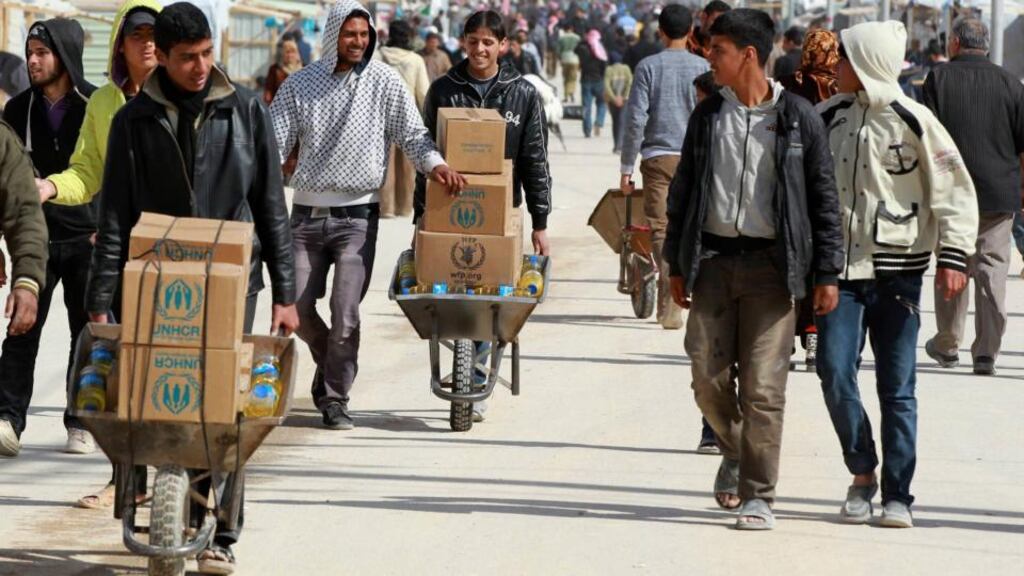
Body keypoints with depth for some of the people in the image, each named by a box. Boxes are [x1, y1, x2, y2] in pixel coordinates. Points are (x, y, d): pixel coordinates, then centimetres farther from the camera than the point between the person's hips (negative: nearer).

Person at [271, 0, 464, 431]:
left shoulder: (385, 83, 1)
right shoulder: (301, 85, 4)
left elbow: (412, 134, 0)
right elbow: (275, 139, 2)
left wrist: (435, 164, -20)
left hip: (357, 216, -2)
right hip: (307, 213, 2)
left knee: (345, 312, -8)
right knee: (297, 305, 2)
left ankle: (335, 398, 3)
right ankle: (328, 361, 30)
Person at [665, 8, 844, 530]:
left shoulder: (798, 118, -2)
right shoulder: (708, 115, 8)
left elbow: (823, 198, 1)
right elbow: (683, 191, 14)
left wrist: (826, 274, -2)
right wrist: (677, 265, 11)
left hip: (771, 264, -4)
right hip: (713, 258, 4)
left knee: (762, 385, -6)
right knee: (708, 378, 1)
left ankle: (758, 496, 1)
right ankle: (735, 451, 29)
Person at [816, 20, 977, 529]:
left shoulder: (912, 121, -6)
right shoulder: (827, 118, 6)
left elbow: (955, 190, -4)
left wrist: (953, 256, -11)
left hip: (898, 271, -3)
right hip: (841, 266, 3)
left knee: (897, 388, 2)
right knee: (834, 372, -9)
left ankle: (897, 496, 9)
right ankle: (862, 474, 11)